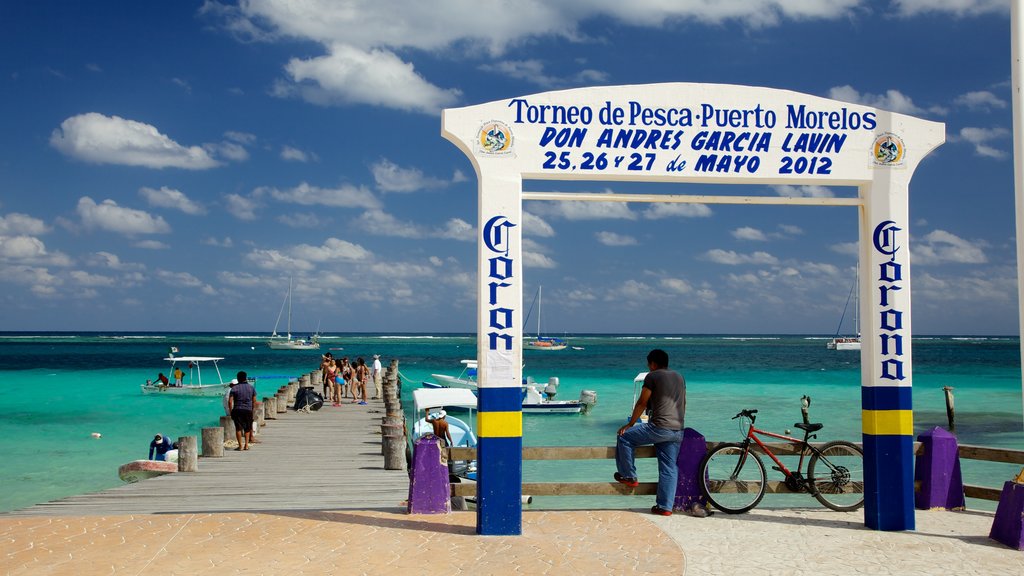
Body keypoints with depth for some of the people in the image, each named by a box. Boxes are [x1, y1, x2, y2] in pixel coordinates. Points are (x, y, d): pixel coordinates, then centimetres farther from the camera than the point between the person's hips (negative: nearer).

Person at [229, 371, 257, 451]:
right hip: (248, 410, 2)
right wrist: (252, 409, 19)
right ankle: (246, 445, 7)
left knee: (238, 428, 3)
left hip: (237, 410, -2)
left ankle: (240, 445, -1)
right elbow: (254, 400, 8)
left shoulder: (234, 388, -2)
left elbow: (230, 401, -7)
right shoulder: (251, 387, 5)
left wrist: (231, 411, 1)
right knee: (247, 428, 13)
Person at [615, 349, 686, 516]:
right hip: (678, 432, 7)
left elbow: (642, 403, -2)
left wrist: (630, 424, 7)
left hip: (659, 427, -7)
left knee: (624, 437, 9)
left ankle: (628, 476, 15)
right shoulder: (680, 377, 19)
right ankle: (665, 507, 6)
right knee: (669, 469, 8)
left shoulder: (653, 376, -2)